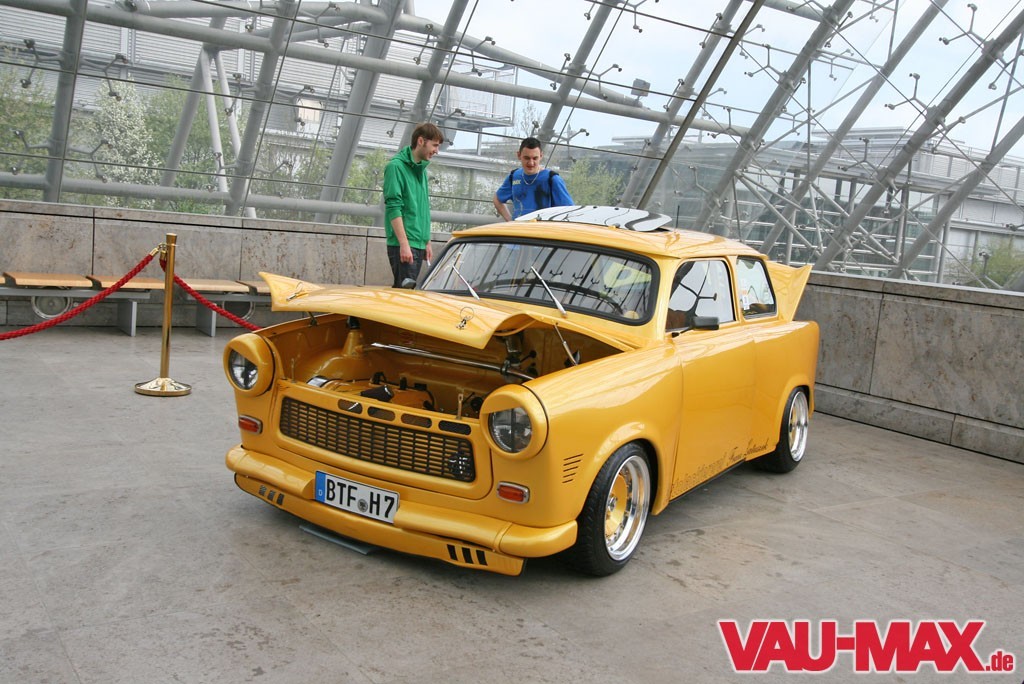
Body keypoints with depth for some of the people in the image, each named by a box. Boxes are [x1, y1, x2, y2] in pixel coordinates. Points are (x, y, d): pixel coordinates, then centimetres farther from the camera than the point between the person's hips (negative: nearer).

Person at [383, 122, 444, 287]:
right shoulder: (396, 166, -8)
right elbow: (393, 208, -15)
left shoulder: (421, 169, 18)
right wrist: (404, 244, -21)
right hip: (403, 244, -8)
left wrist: (427, 242, 19)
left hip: (419, 244, 8)